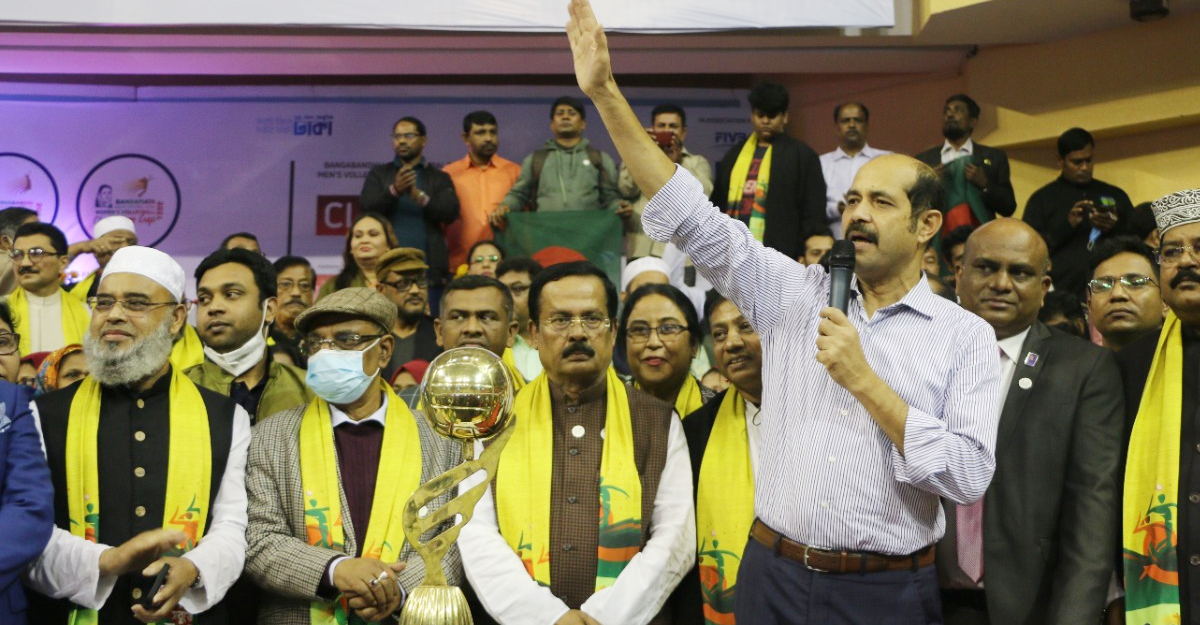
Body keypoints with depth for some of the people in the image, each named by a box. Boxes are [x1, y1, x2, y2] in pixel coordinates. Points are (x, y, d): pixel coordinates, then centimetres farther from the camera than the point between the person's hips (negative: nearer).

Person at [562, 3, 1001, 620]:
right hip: (773, 575, 2)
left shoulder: (966, 336, -3)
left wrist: (864, 381, -16)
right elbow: (693, 219, -3)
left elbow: (969, 477, -11)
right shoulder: (796, 294, 3)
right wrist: (606, 93, -8)